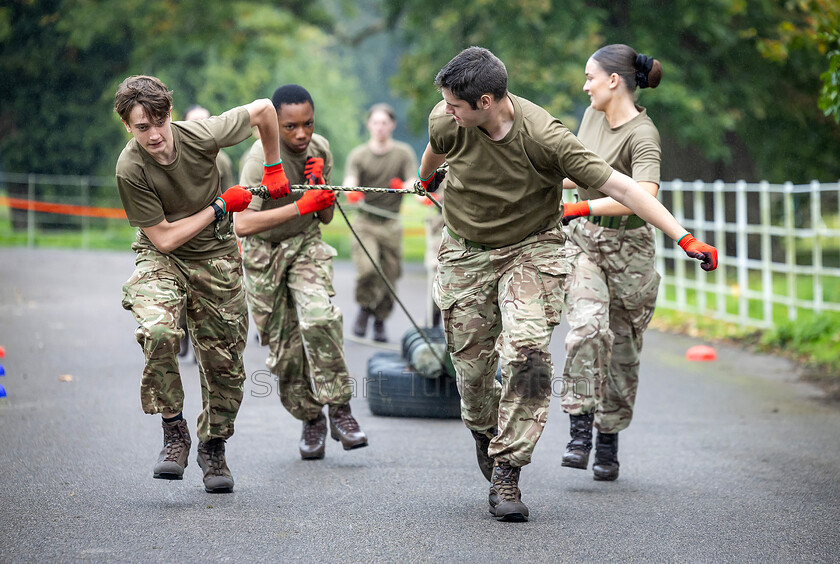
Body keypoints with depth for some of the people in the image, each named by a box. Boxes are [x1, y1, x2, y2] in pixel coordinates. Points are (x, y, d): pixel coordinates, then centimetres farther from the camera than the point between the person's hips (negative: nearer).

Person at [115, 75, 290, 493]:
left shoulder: (200, 136, -19)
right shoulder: (130, 169, -23)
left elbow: (263, 109, -4)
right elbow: (164, 238, -18)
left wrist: (274, 168, 3)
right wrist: (221, 206, -16)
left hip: (216, 258, 2)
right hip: (161, 259, -2)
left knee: (225, 364, 4)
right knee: (157, 330, -32)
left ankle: (213, 447, 28)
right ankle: (174, 432, -15)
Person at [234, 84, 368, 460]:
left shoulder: (319, 150, -6)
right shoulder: (260, 159, -22)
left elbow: (326, 217, 3)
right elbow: (242, 224, -31)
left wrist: (321, 188, -18)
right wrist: (301, 206, -32)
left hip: (306, 246, 2)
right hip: (263, 252, -2)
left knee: (320, 318, -24)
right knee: (285, 346, 0)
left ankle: (340, 410, -18)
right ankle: (310, 420, 19)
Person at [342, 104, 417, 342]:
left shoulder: (404, 153, 5)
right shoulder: (358, 155, 3)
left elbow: (413, 182, -7)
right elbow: (350, 181, -12)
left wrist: (406, 187, -32)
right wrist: (351, 193, -36)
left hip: (391, 223, 1)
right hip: (365, 223, -1)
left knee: (389, 275, 1)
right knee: (367, 269, -21)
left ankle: (380, 322, 19)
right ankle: (365, 309, 5)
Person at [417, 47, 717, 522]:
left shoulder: (543, 136, -28)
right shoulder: (447, 123, -17)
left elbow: (620, 186, -27)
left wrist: (685, 238, -33)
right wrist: (427, 179, 35)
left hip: (531, 250, -3)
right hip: (465, 252, 3)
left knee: (527, 353, -21)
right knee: (472, 363, 3)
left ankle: (506, 474, -14)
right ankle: (484, 431, 37)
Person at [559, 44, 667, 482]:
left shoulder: (641, 134, -18)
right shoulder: (593, 116, 4)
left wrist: (582, 208, -37)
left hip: (628, 249, -4)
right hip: (584, 240, 4)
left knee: (621, 348, 5)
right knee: (587, 326, -21)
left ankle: (608, 442, 21)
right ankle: (579, 430, -20)